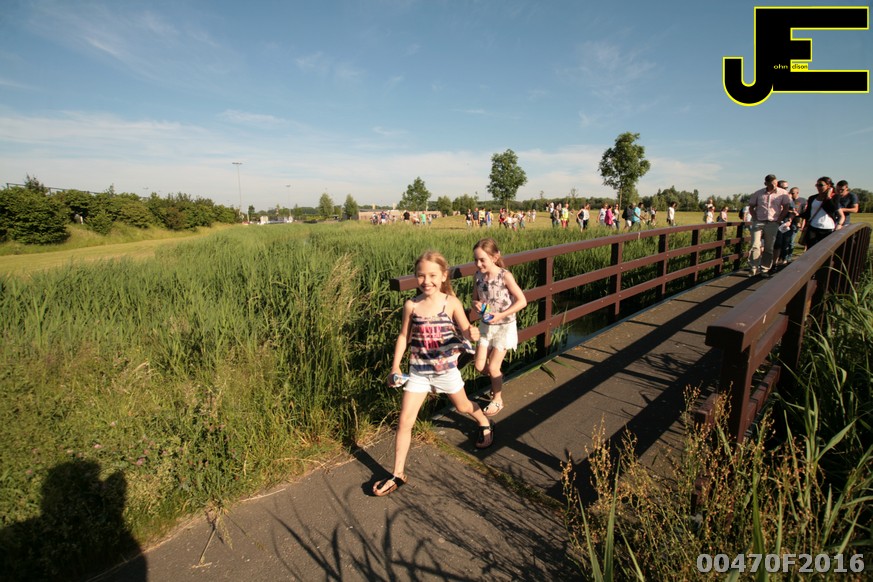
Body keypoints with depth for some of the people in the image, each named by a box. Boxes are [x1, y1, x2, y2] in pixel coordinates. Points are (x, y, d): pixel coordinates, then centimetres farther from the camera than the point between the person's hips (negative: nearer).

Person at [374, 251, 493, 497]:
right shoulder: (411, 305, -8)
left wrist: (472, 334, -33)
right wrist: (395, 366, -4)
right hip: (418, 371, 1)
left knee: (462, 406, 24)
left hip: (446, 368, -1)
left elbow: (465, 329, -8)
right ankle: (398, 474, 14)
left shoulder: (451, 303, -12)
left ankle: (485, 424, 58)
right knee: (404, 421, -2)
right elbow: (404, 336, 1)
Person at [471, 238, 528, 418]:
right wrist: (476, 305, -16)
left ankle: (497, 400, 25)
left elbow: (522, 301, -16)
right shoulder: (477, 277, -5)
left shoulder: (505, 276, -20)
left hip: (504, 327, -5)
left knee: (493, 367, 0)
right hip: (486, 326, 5)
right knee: (480, 366, 6)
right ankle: (498, 378, 39)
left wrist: (501, 315, -24)